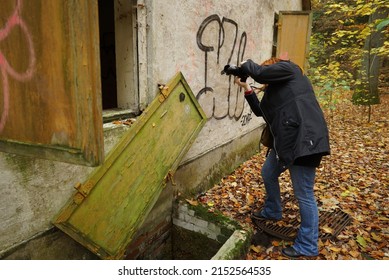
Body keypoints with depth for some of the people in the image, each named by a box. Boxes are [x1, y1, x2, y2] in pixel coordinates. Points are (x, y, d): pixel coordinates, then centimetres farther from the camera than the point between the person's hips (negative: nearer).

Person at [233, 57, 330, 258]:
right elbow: (260, 111, 25)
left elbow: (259, 73, -14)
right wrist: (246, 88, 21)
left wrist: (245, 65, 6)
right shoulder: (275, 89, 24)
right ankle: (273, 211, 47)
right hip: (286, 140, 11)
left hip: (304, 138, -11)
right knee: (268, 173, 25)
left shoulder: (287, 68, 0)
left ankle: (307, 246, 11)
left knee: (304, 194, -3)